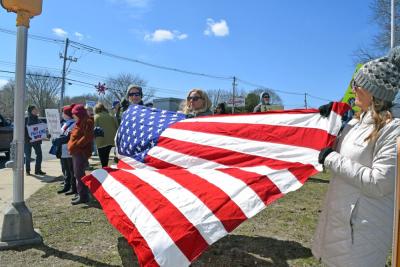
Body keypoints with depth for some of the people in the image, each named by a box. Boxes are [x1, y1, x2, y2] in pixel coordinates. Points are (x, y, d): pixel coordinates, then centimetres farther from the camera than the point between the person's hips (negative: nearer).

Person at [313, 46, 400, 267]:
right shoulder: (355, 121, 5)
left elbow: (378, 184, -24)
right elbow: (340, 154, 19)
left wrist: (333, 159, -20)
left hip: (362, 227, -8)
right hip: (338, 216, 8)